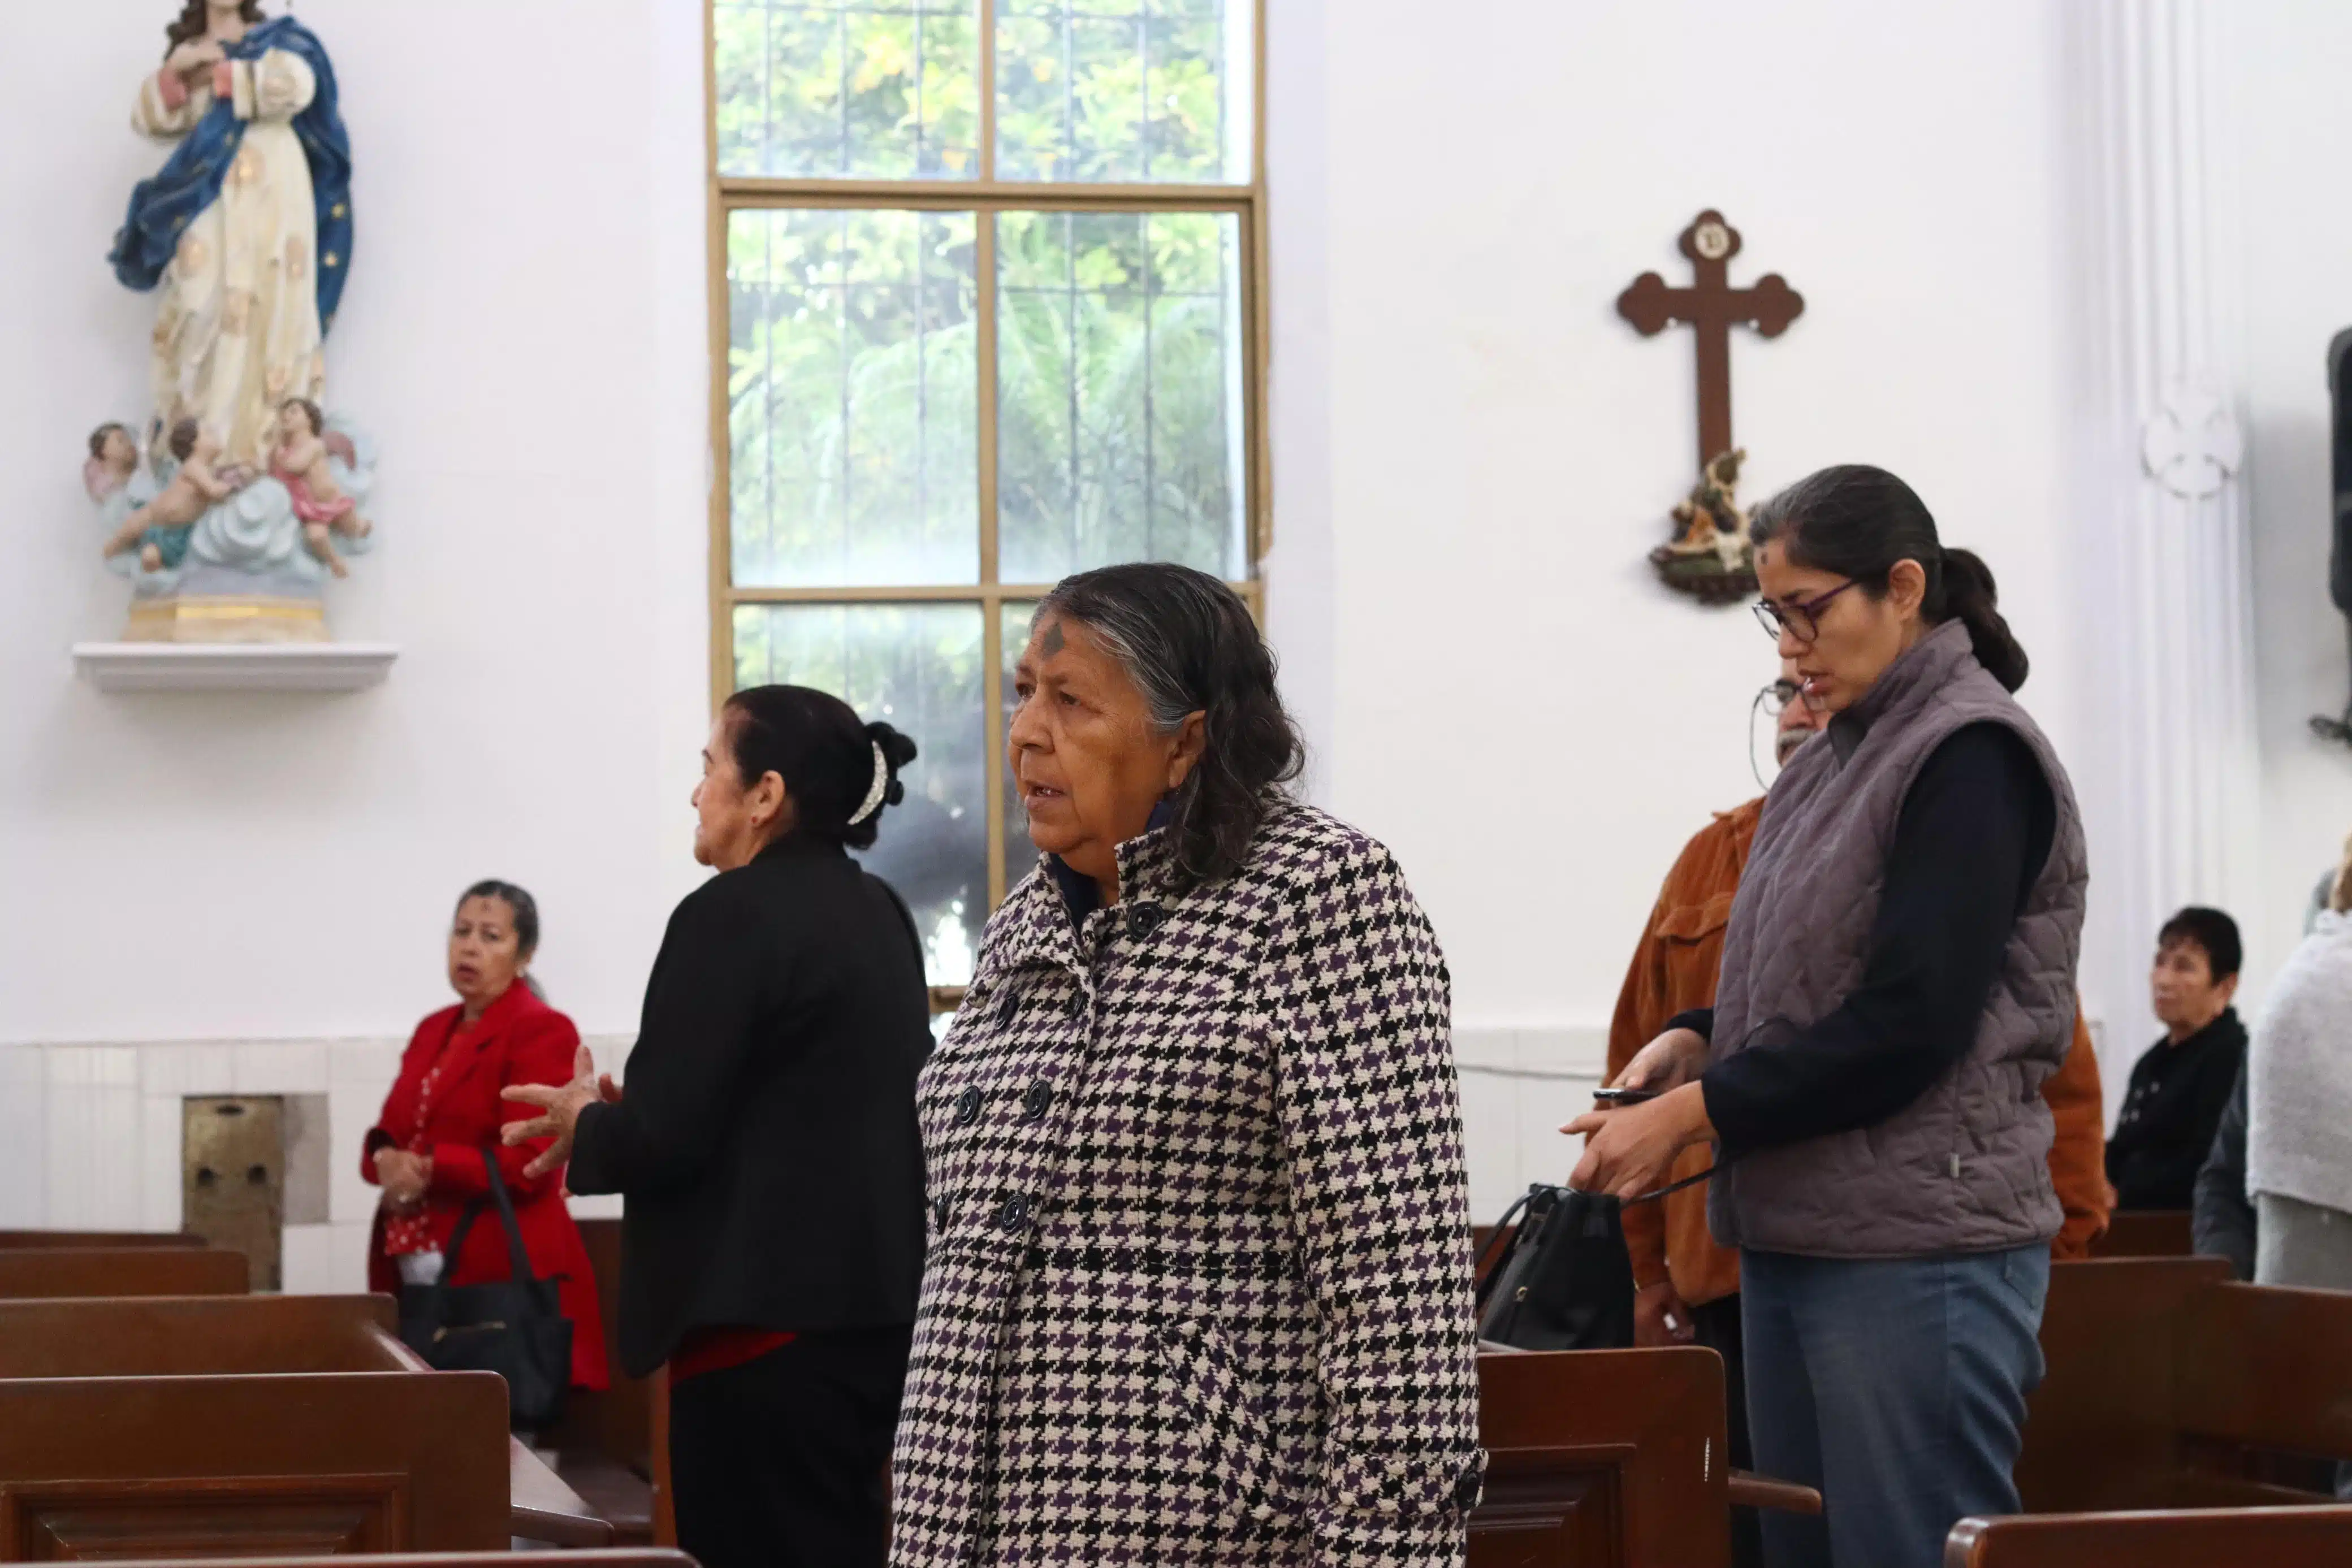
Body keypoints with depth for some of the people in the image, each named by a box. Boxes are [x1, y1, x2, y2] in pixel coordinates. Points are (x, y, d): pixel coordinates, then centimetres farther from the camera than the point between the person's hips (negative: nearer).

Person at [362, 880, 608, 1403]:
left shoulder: (542, 1032, -6)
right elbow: (387, 1133, 17)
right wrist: (388, 1162, -7)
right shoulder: (434, 1030, 18)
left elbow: (526, 1163, -14)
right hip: (417, 1277, 7)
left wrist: (425, 1169, -14)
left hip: (501, 1275, -7)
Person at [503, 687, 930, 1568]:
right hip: (877, 1310, 9)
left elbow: (663, 1140, -16)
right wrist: (622, 1112, 20)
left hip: (771, 1325, -9)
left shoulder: (734, 913, -14)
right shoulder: (879, 915, 12)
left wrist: (587, 1121, 5)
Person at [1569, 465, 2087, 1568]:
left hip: (1918, 1257, -8)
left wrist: (1692, 1114, -15)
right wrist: (1697, 1040, 3)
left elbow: (1911, 1023, -17)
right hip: (1792, 1236, 8)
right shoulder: (1831, 766, 14)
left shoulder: (1974, 760, -10)